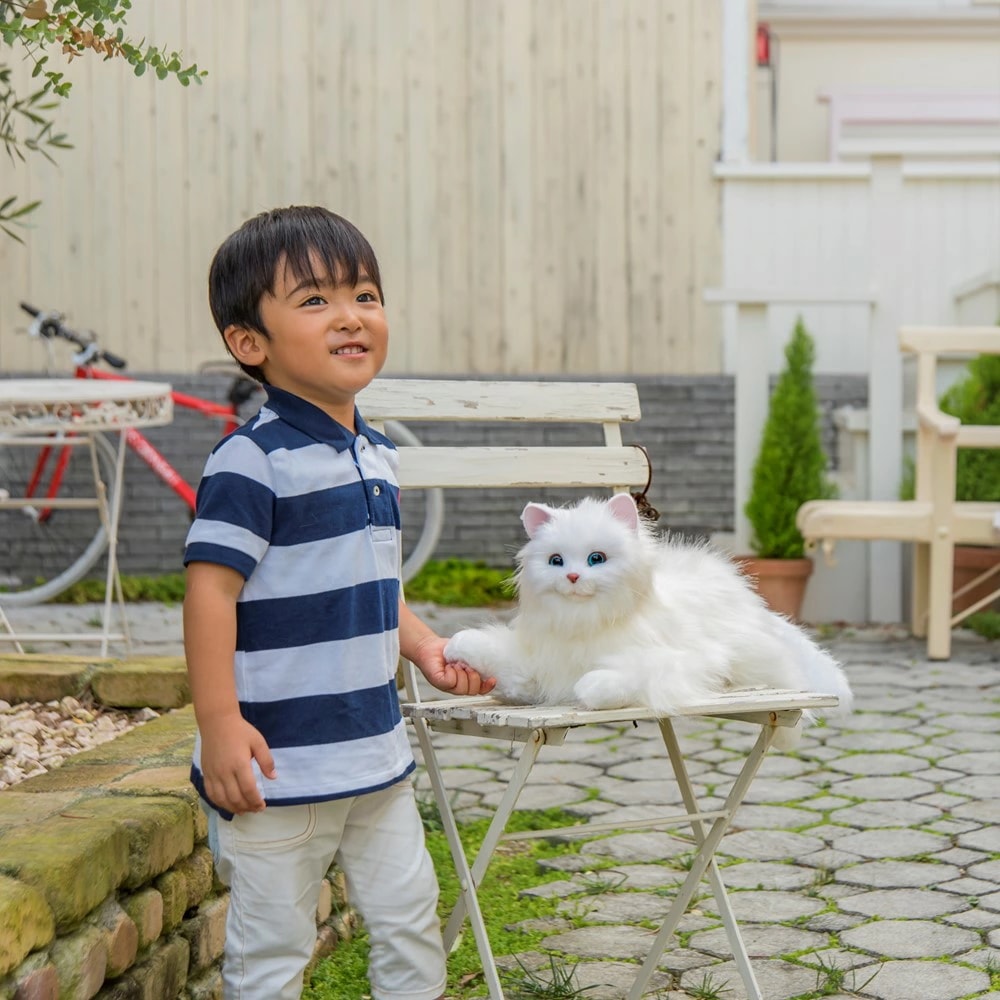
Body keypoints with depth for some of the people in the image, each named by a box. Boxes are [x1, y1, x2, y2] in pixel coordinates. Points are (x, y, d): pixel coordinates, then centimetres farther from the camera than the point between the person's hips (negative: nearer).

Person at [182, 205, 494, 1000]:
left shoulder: (376, 455, 10)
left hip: (375, 751, 8)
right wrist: (220, 726, -23)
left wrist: (424, 646, 8)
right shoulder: (252, 459, -16)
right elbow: (212, 588, -19)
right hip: (278, 760, -8)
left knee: (411, 917, 15)